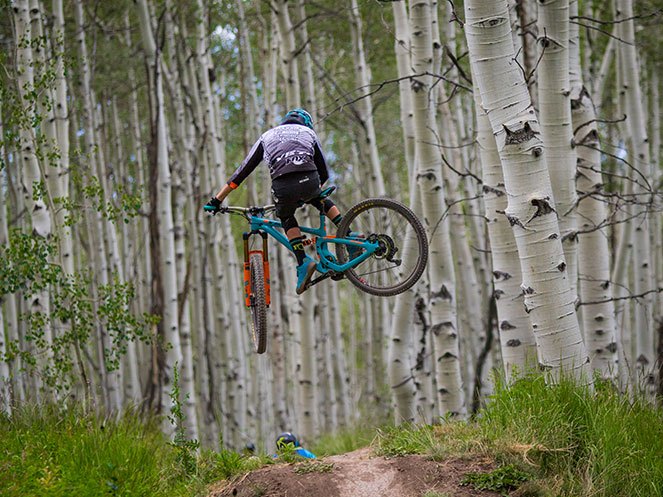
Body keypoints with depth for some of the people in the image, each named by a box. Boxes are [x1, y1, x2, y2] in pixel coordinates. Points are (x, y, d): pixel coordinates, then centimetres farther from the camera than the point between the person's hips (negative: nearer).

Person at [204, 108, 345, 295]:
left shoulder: (267, 136, 32)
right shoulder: (308, 132, 32)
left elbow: (243, 171, 28)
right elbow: (324, 173, 34)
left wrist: (217, 200, 29)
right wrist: (310, 192, 51)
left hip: (283, 186, -1)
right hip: (309, 181, 1)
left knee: (286, 218, 28)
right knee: (320, 200, 35)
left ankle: (303, 262, 8)